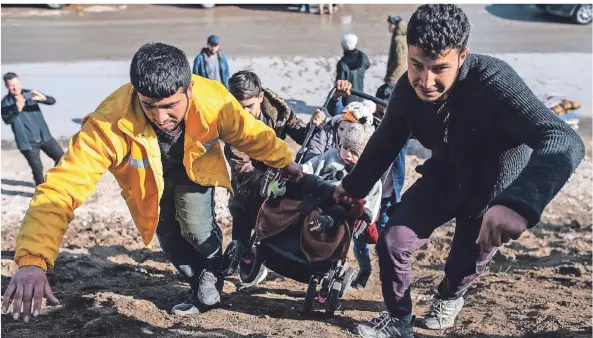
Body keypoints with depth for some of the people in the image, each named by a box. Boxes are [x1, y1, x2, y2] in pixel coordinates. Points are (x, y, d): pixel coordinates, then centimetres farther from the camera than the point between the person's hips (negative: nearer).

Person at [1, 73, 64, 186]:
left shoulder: (30, 94, -2)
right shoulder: (6, 102, -7)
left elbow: (52, 101, -12)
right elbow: (7, 120, -23)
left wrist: (43, 98, -36)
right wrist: (17, 109, -41)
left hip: (44, 137, 3)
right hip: (27, 141, -3)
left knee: (61, 157, 9)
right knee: (37, 167, -6)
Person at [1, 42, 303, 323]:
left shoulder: (212, 98, -38)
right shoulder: (111, 123, -44)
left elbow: (248, 133, -16)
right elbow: (62, 187, -46)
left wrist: (284, 161, 1)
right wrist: (32, 260, -58)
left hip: (195, 165, 0)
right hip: (150, 179, 0)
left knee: (196, 229, -12)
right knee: (170, 239, 8)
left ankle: (210, 283, 20)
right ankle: (204, 289, 36)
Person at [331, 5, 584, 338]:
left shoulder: (493, 81, -39)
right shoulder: (408, 89, -21)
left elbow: (564, 141, -51)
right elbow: (386, 142, 0)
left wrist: (519, 202, -69)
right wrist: (353, 186, 11)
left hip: (495, 188, -3)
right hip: (446, 175, 3)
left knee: (467, 260, 16)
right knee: (392, 241, -5)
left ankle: (449, 297, 53)